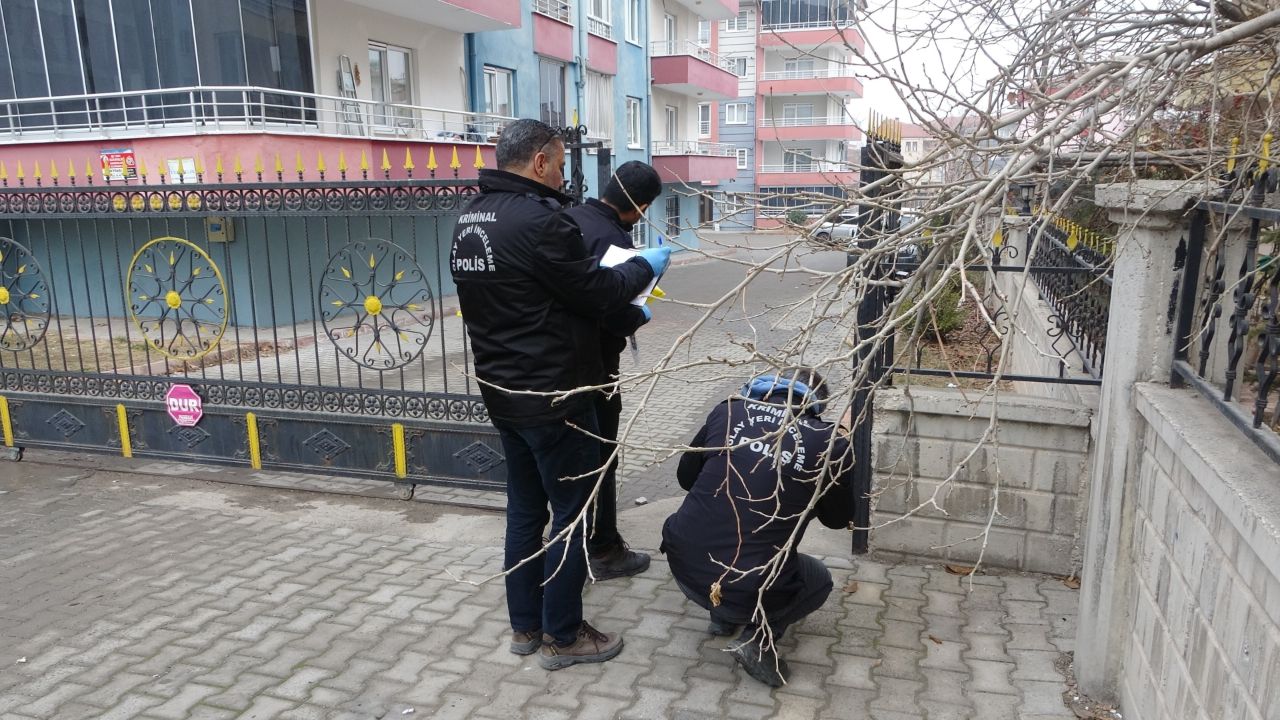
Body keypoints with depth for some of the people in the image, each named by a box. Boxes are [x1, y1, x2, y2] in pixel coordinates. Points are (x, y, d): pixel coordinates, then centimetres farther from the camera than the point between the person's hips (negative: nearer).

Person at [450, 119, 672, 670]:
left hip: (502, 391, 9)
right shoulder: (537, 218, -21)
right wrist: (645, 265, 3)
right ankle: (561, 636, 18)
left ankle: (524, 626, 31)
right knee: (572, 513, 5)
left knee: (525, 509, 18)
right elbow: (597, 291, -16)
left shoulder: (471, 217, 9)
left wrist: (621, 310, 15)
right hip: (553, 396, -9)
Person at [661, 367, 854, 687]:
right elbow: (837, 518, 14)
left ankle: (722, 616, 27)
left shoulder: (728, 410, 4)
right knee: (819, 580, 27)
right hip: (749, 589, -3)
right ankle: (759, 638, 6)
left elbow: (685, 476, 17)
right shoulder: (829, 442, -3)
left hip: (683, 567, 4)